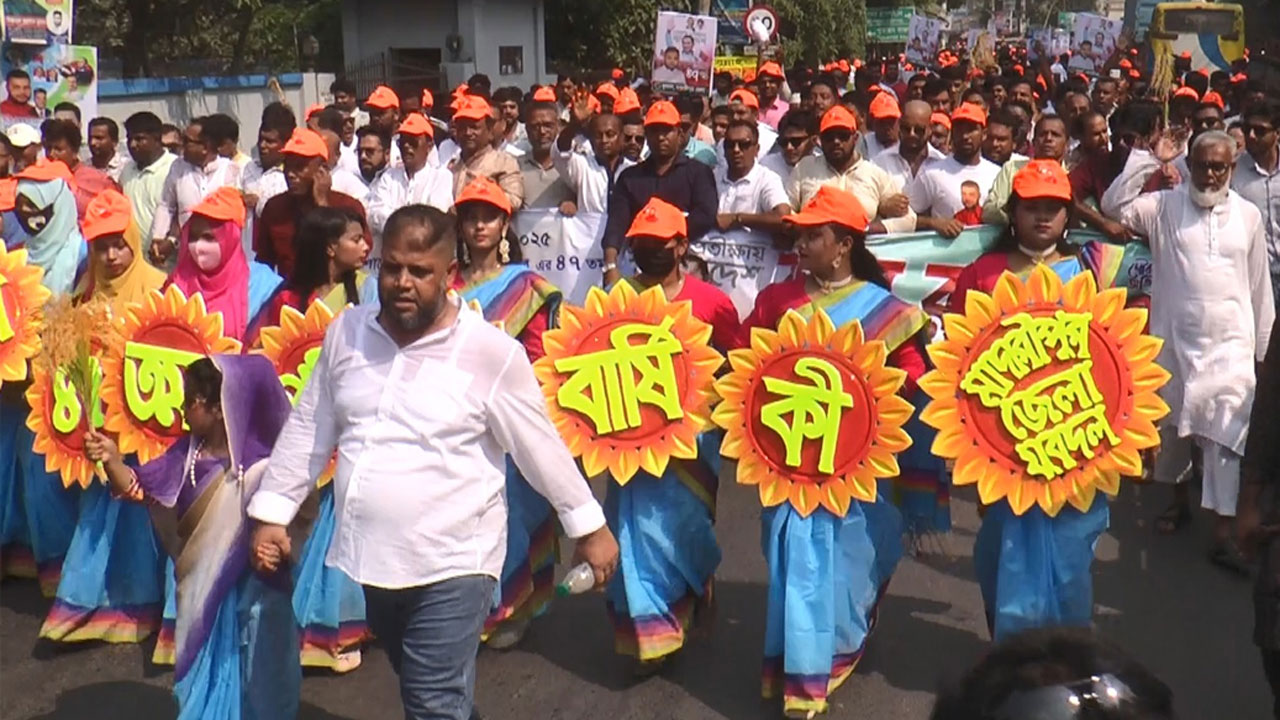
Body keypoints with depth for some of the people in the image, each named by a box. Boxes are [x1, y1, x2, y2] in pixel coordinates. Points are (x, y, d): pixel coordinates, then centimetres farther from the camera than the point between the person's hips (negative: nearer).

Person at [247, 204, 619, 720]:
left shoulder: (492, 353, -12)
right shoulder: (347, 332, 2)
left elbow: (542, 449, -5)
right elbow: (307, 430, 11)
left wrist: (589, 529, 0)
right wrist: (272, 513, 10)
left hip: (451, 567, -5)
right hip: (367, 562, 5)